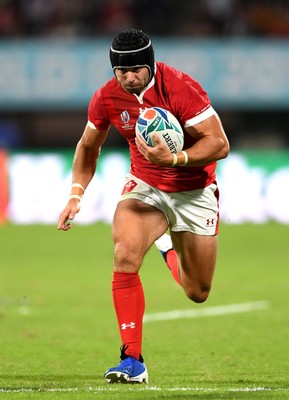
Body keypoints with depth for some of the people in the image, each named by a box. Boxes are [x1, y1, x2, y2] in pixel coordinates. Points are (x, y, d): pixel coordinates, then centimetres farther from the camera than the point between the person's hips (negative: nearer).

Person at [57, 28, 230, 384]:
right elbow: (88, 147, 8)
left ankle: (169, 250, 45)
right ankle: (132, 361, -24)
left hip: (194, 193, -2)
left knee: (197, 293, 7)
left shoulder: (181, 88, -25)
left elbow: (219, 144, -24)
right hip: (144, 186, 2)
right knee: (125, 255, -29)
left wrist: (174, 159, -37)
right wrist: (76, 194, -1)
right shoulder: (106, 98, -12)